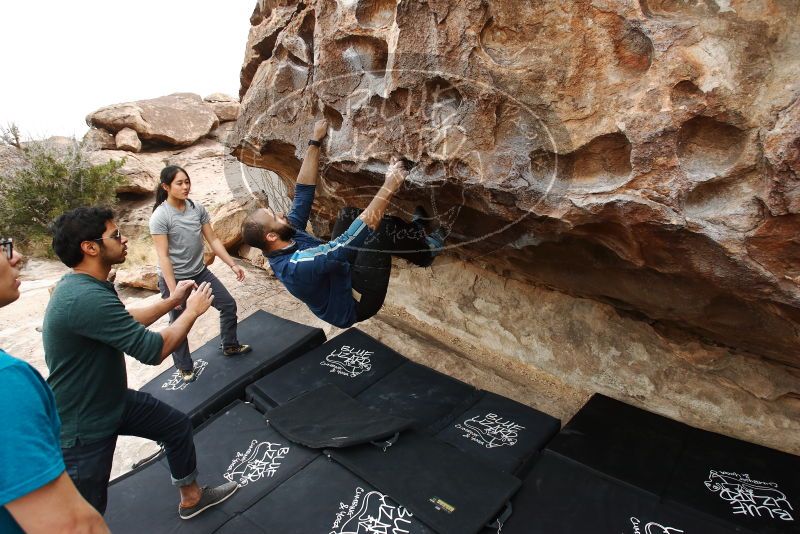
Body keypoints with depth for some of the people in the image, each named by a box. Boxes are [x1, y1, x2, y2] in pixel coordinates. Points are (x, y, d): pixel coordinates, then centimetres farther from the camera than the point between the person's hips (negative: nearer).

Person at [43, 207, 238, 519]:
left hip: (113, 400, 10)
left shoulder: (81, 285, -1)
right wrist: (193, 310, -15)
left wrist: (173, 301, 11)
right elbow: (153, 350, -30)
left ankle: (192, 497, 39)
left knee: (177, 426, 18)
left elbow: (126, 323, 16)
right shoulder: (86, 298, -35)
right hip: (82, 426, -10)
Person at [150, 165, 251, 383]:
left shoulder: (197, 208, -3)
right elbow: (163, 256, -19)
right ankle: (185, 367, 27)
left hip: (200, 273, 6)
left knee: (228, 305, 11)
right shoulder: (160, 216, -18)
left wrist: (233, 265, -2)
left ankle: (230, 346, 32)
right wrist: (173, 291, -23)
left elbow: (213, 240, 1)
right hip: (174, 278, -6)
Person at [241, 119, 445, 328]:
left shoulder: (290, 233, -9)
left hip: (340, 277, 9)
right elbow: (352, 240, -44)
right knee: (381, 229, -25)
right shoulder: (298, 266, -36)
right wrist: (389, 188, -43)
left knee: (349, 213, 4)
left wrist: (315, 141, -1)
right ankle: (425, 251, 5)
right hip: (355, 300, -9)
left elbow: (304, 190, -2)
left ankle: (413, 231, 14)